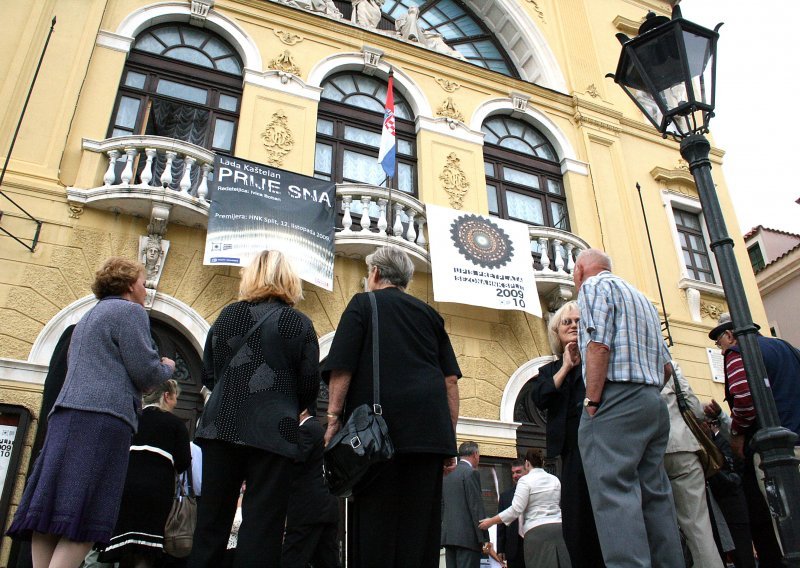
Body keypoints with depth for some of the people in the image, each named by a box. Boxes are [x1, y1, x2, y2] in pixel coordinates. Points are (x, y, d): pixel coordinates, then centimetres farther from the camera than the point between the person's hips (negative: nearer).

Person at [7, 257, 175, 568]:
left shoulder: (88, 317, 27)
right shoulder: (130, 311, -1)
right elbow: (145, 372, -9)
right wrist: (167, 368, 12)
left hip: (66, 414, 9)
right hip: (103, 417, -9)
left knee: (49, 510, 2)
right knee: (85, 516, -11)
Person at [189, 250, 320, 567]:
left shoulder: (227, 315, 6)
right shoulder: (299, 323, -2)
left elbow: (208, 374, 8)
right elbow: (310, 386, -3)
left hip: (221, 427, 3)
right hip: (273, 432, -3)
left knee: (211, 519, 12)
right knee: (262, 527, 2)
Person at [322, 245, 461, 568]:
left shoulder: (362, 304, 8)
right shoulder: (429, 314, 19)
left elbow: (341, 368, -5)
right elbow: (451, 379, 14)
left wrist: (333, 418, -3)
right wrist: (450, 436, 15)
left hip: (378, 424, -4)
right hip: (429, 430, 4)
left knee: (375, 520, -2)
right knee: (420, 522, 5)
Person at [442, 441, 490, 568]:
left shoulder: (448, 476, 17)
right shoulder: (471, 473, -6)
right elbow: (477, 507, -12)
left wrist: (445, 532, 20)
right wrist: (484, 539, -12)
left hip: (448, 536, 8)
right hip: (467, 537, -8)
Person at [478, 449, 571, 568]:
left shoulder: (526, 480, -3)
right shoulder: (555, 480, 12)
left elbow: (516, 510, -10)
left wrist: (490, 521, -5)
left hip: (537, 532, -5)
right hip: (559, 529, 5)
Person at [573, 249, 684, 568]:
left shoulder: (594, 285, 2)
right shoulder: (642, 299, 28)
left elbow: (598, 345, -14)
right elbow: (666, 367, 23)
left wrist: (592, 403, -15)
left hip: (616, 399, -9)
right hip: (654, 403, 9)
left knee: (615, 494, -15)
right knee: (656, 497, 7)